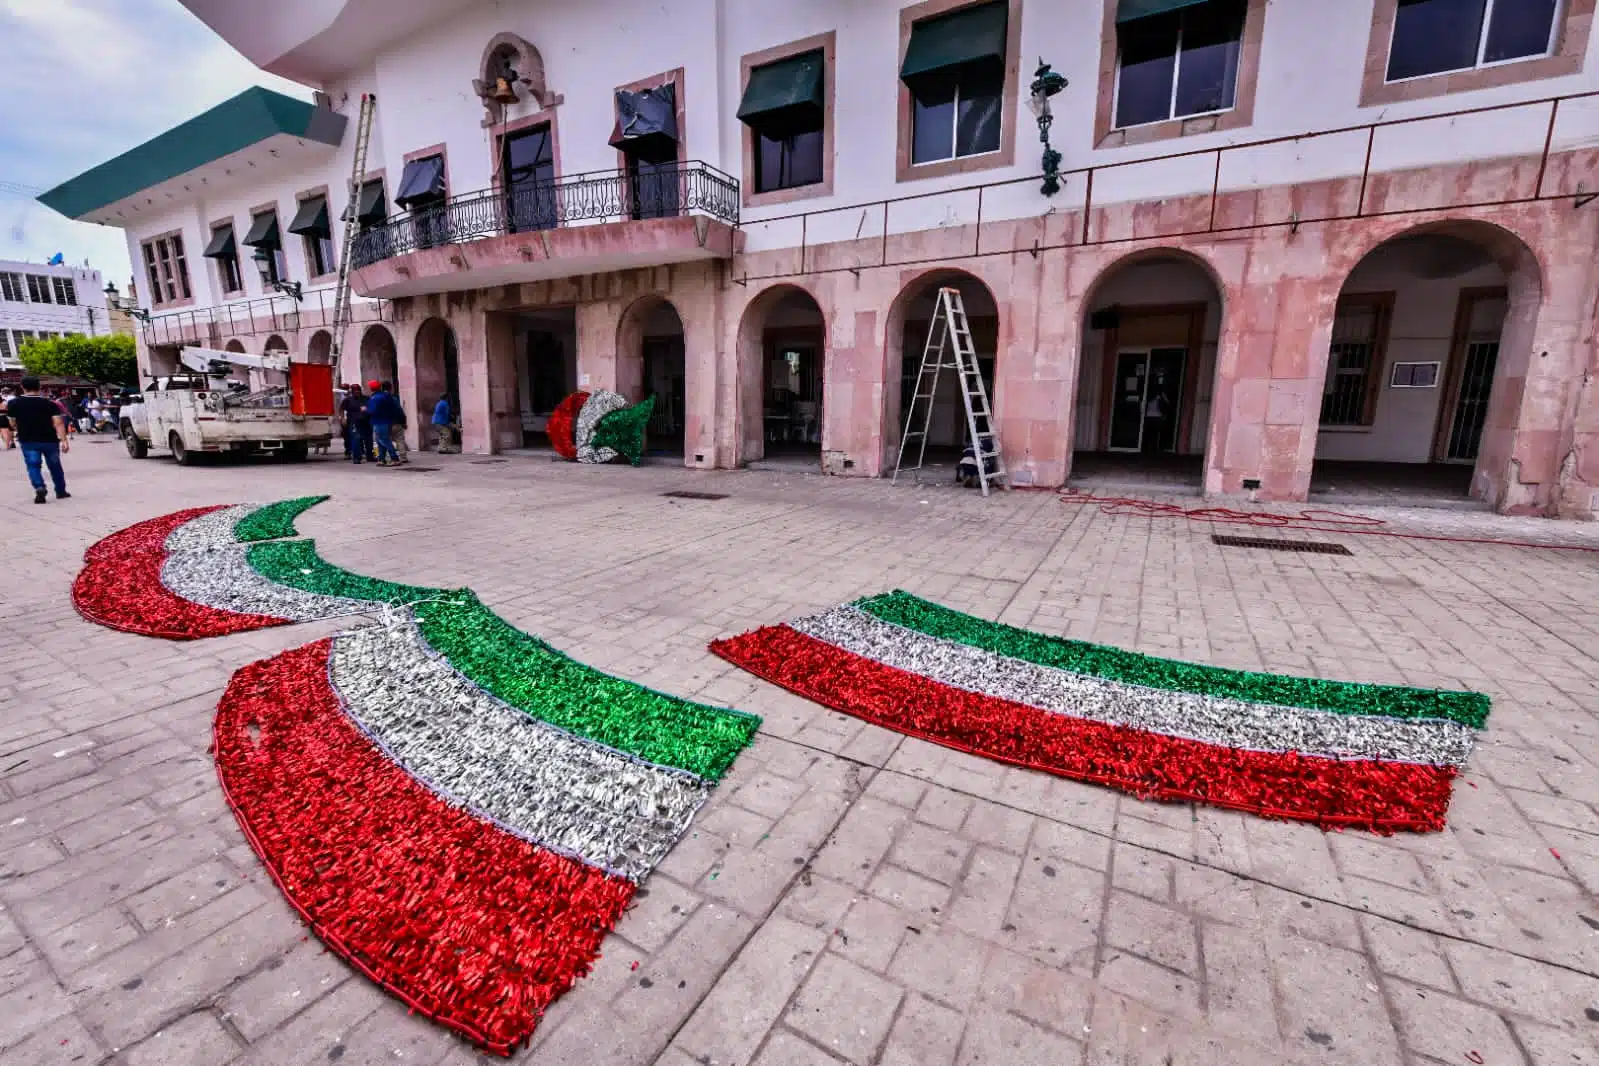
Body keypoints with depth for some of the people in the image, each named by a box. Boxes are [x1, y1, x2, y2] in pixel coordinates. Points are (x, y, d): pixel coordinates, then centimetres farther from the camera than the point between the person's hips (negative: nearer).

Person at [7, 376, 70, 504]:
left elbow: (13, 423, 9)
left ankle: (39, 488, -22)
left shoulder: (13, 404, -1)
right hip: (49, 440, 0)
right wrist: (64, 440, -17)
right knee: (55, 466, 12)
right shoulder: (50, 403, -8)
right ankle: (61, 491, 21)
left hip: (27, 441, 0)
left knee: (33, 466, 2)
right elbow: (58, 423, -16)